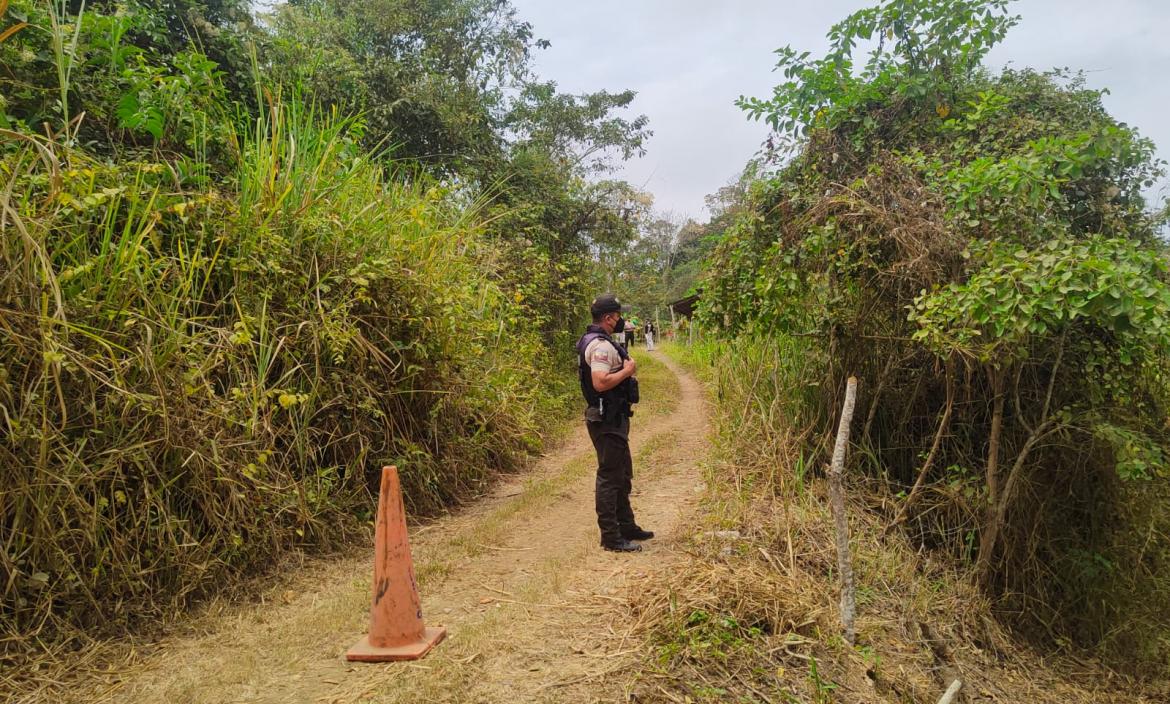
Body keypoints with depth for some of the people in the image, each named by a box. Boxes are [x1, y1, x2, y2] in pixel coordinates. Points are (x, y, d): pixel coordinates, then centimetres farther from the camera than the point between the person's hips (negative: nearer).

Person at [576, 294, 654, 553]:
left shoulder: (600, 342, 15)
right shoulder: (601, 346, -19)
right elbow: (600, 383, -30)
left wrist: (624, 368, 14)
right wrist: (627, 370, -19)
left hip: (613, 418, 11)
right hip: (607, 421, -11)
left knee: (623, 474, 19)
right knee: (609, 477, -4)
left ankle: (626, 526, 31)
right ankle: (611, 537, 4)